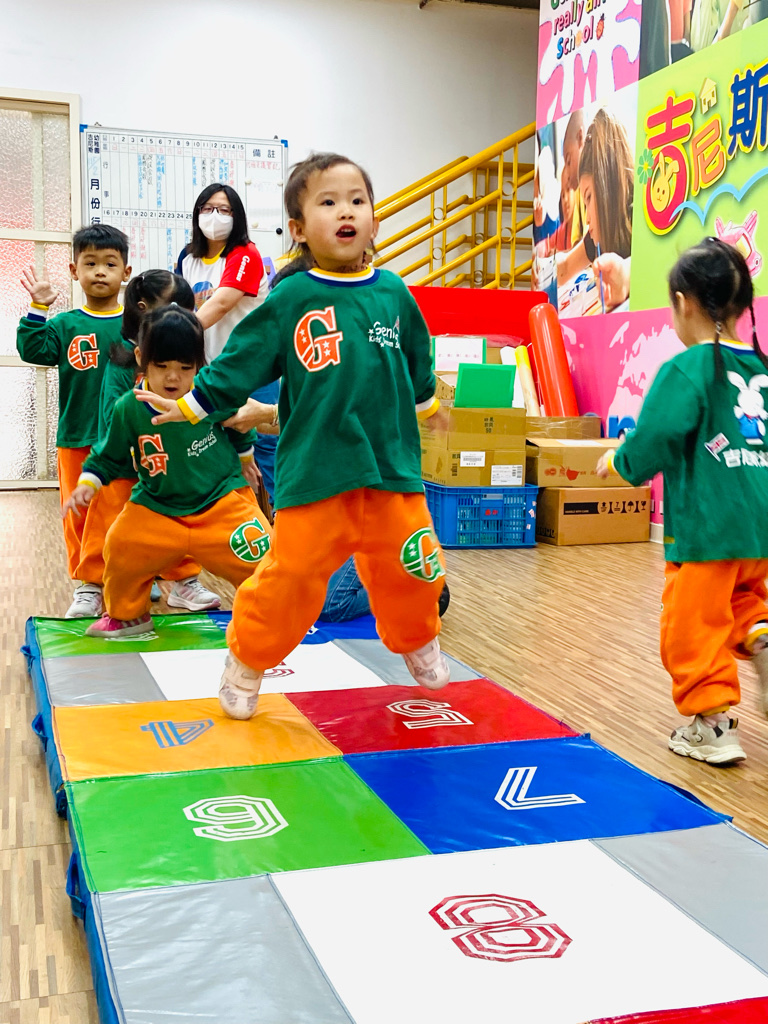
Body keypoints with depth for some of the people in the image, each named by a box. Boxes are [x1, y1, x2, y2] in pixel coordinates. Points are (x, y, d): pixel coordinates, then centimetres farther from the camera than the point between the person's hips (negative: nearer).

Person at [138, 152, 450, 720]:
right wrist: (190, 405, 3)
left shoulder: (394, 293, 6)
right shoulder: (290, 299, -3)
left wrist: (426, 402, 35)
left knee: (409, 569, 11)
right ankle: (247, 663, 19)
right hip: (313, 473, -3)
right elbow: (240, 363, 3)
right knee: (291, 576, -3)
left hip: (393, 463, 3)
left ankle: (420, 643, 40)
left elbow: (418, 365, 22)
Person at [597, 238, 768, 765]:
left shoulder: (687, 370, -11)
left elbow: (646, 452, -18)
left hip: (705, 529, -7)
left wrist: (615, 461, 2)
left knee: (694, 627, 5)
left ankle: (714, 726, 10)